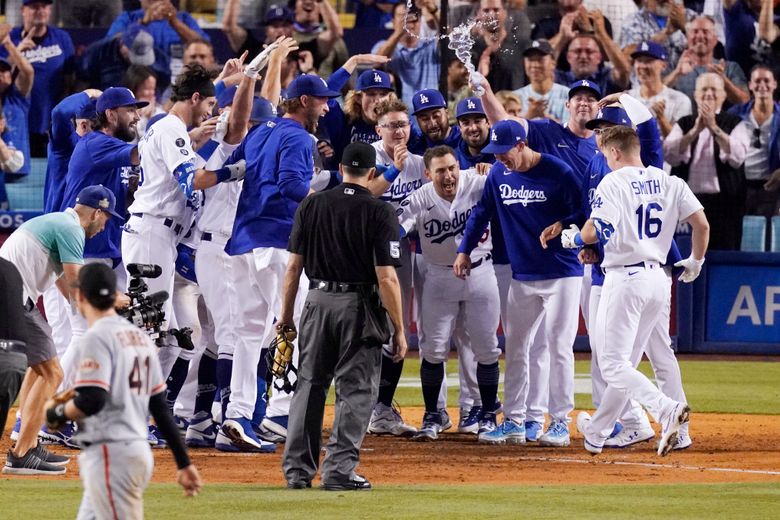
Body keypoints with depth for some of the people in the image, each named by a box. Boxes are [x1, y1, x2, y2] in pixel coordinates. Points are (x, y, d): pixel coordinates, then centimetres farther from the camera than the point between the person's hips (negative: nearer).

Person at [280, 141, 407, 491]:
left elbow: (293, 266, 3)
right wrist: (399, 330, -6)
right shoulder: (380, 213, -8)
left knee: (310, 383, 13)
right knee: (356, 387, 2)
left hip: (318, 301, 3)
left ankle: (298, 468, 12)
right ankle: (339, 470, -4)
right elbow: (387, 278, -12)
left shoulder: (311, 206, 2)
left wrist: (286, 314, 13)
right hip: (360, 305, -3)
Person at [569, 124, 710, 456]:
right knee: (624, 361, 18)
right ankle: (597, 433, 29)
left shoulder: (614, 183, -8)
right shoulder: (670, 183, 9)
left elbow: (595, 231, -18)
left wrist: (573, 239, 4)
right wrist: (695, 262, 20)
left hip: (625, 278, -7)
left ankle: (666, 410, -29)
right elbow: (701, 224, 4)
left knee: (613, 365, -7)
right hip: (658, 278, 7)